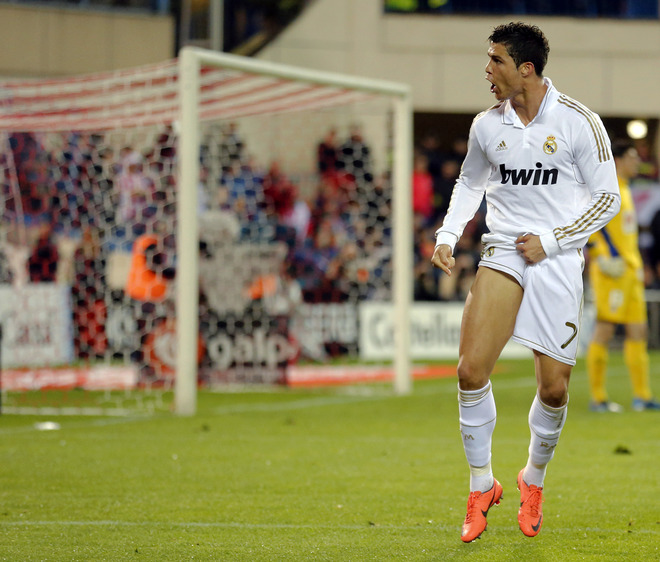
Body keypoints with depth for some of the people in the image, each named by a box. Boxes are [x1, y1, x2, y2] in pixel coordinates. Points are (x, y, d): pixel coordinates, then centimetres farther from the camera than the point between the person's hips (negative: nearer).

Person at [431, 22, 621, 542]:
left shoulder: (579, 123, -8)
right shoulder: (487, 125, 4)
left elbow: (608, 198, -3)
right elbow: (470, 182, 22)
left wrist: (550, 240, -10)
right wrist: (448, 234, 7)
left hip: (558, 263, -2)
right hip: (503, 255, 2)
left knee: (554, 388, -1)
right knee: (471, 371, -14)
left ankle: (534, 480, 27)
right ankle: (482, 486, 2)